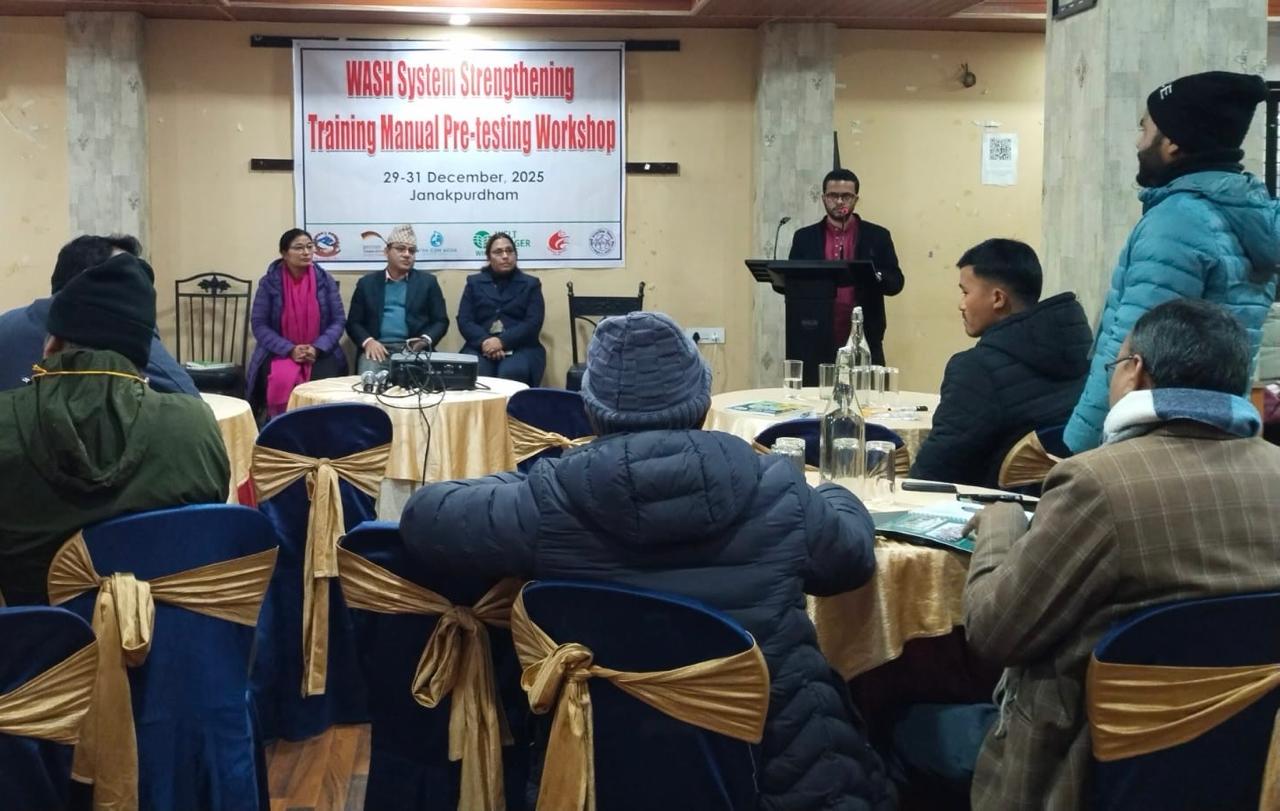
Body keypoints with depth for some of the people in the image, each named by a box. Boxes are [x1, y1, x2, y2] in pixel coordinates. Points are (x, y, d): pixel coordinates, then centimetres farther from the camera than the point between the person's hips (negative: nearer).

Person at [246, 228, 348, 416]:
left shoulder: (325, 280, 3)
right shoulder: (269, 282, -1)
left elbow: (338, 321, 1)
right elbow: (259, 325, -3)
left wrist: (317, 348, -15)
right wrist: (290, 350, -16)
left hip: (319, 353, 1)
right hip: (280, 352, -1)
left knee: (325, 383, -29)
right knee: (282, 381, -31)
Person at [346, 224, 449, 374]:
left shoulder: (427, 282, 12)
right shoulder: (367, 282, 14)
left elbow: (440, 321, 8)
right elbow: (353, 322, 11)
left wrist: (425, 340, -12)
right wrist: (368, 341, -10)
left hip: (413, 349, 0)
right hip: (377, 348, 0)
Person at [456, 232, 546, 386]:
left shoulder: (530, 284, 13)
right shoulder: (474, 282, 17)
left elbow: (533, 323, 0)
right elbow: (464, 321, 6)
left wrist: (502, 342, -16)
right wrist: (485, 342, -15)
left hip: (520, 348, -1)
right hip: (481, 347, 1)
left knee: (511, 373, -35)